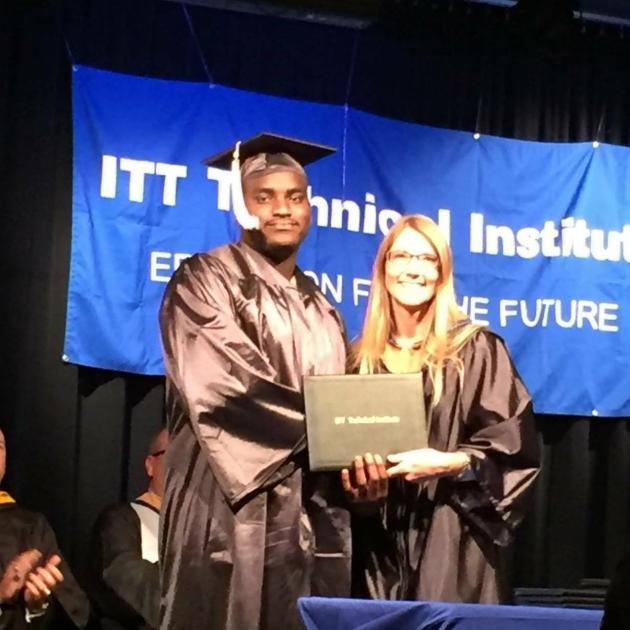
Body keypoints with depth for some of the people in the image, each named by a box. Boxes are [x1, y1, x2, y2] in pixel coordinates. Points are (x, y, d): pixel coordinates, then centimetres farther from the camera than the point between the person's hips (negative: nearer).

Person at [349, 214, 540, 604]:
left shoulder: (476, 349, -2)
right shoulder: (362, 356, 11)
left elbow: (514, 441, -6)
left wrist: (452, 462, -20)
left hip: (451, 539, -4)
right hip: (378, 540, 4)